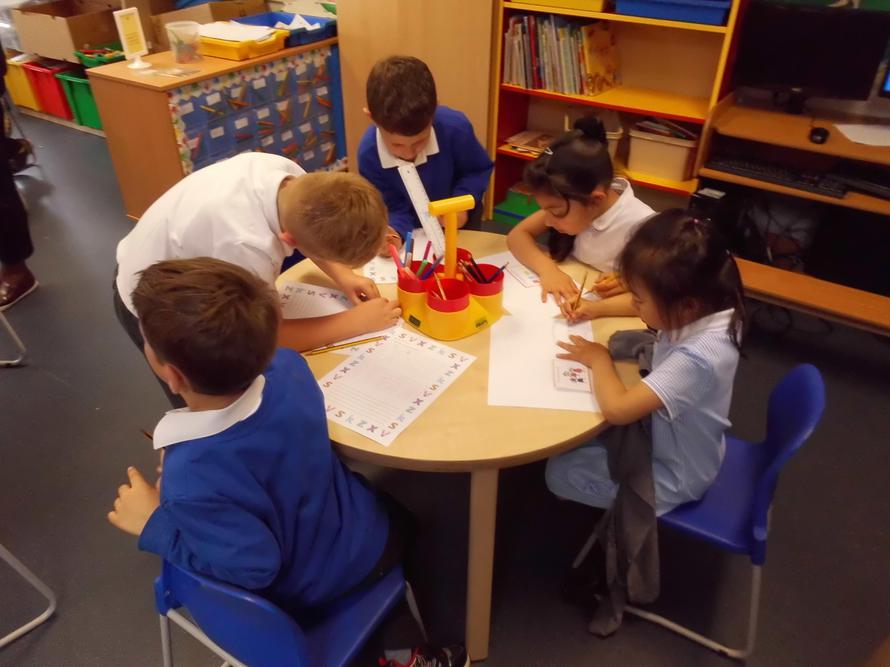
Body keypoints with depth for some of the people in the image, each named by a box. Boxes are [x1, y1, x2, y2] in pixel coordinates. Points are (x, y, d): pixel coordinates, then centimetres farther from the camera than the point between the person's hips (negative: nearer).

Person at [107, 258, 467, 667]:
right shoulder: (288, 367, -27)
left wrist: (153, 526, -21)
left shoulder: (191, 479, -40)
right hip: (368, 545, 3)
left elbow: (254, 567, -28)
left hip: (301, 596, -2)